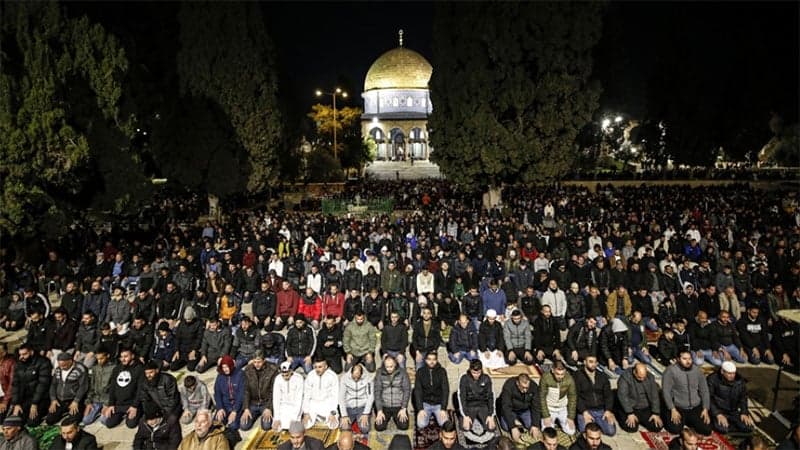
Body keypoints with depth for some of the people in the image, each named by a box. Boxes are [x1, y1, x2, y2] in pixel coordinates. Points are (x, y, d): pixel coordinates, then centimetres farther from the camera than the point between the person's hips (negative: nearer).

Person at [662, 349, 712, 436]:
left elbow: (704, 390, 9)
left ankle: (689, 421, 22)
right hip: (678, 408, -4)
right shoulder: (671, 370, -13)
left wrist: (705, 409, 1)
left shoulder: (697, 370, 3)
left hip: (695, 408, 4)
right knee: (675, 430, -20)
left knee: (707, 431, -7)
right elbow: (666, 391, -13)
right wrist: (673, 410, -17)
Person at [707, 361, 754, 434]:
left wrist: (744, 413, -3)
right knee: (722, 428, -30)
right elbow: (709, 399, -12)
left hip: (734, 412, 5)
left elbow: (743, 398, 12)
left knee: (748, 428, -15)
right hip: (719, 411, -5)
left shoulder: (740, 380, 2)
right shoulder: (713, 379, -13)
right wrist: (718, 414, -21)